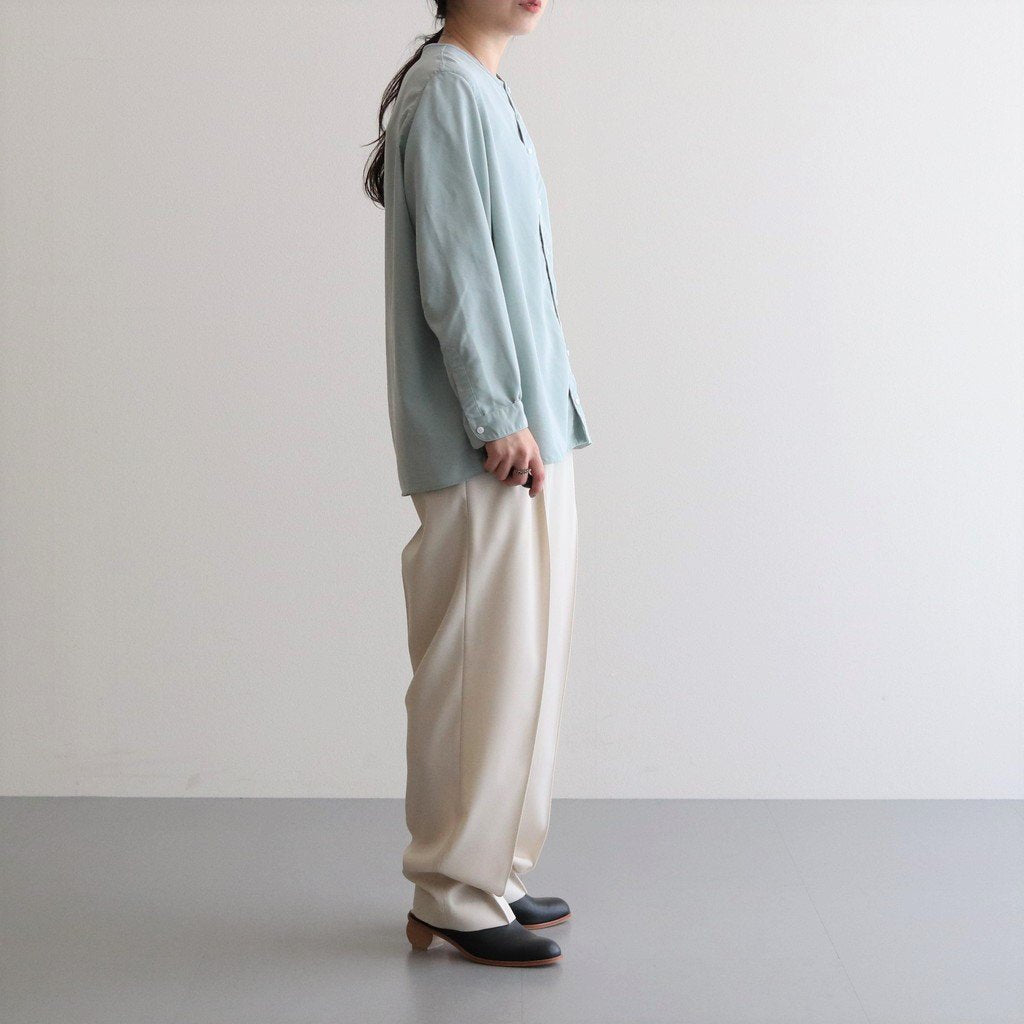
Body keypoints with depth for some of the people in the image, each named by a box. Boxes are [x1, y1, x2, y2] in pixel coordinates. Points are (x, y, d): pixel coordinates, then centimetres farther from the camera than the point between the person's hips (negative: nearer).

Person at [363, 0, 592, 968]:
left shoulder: (486, 95, 19)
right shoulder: (446, 91, -10)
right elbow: (453, 269, -17)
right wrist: (499, 418, -18)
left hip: (528, 435, 10)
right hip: (484, 449, -10)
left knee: (519, 660, 13)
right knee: (480, 662, -5)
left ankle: (484, 871, 23)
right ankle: (452, 896, 5)